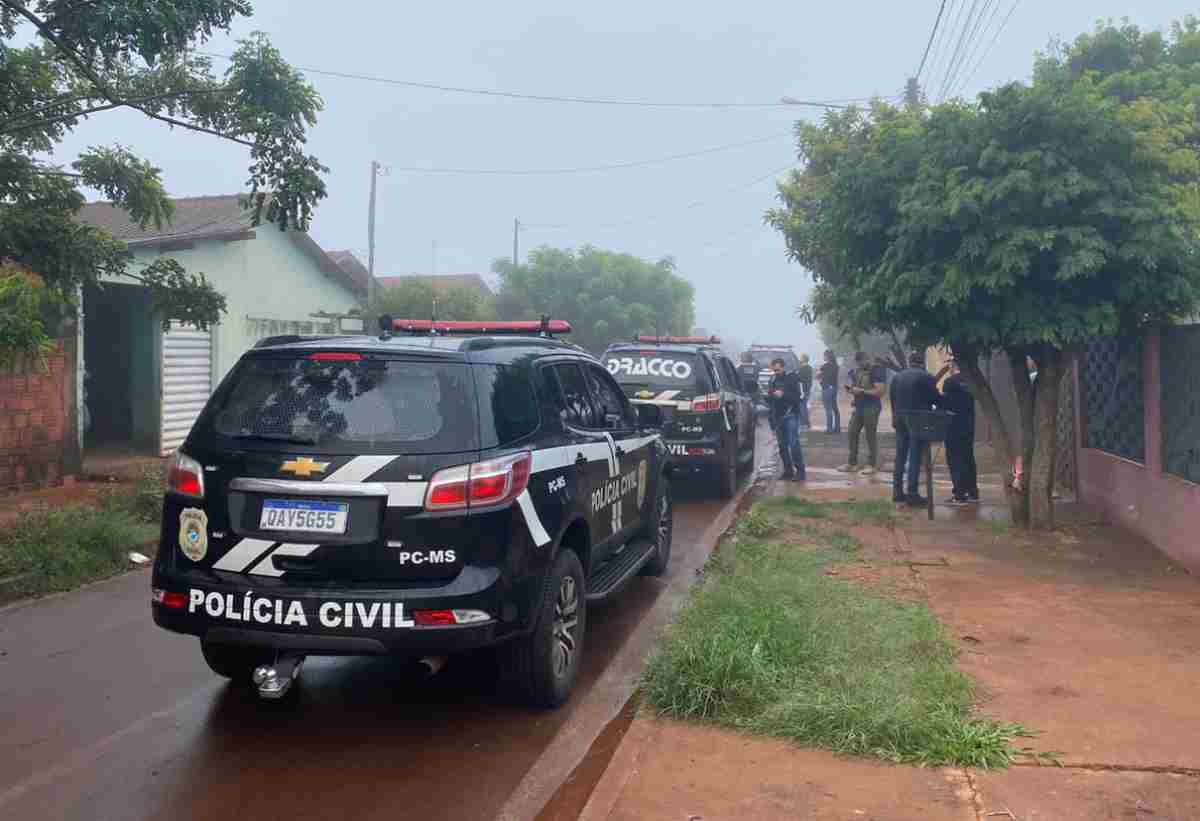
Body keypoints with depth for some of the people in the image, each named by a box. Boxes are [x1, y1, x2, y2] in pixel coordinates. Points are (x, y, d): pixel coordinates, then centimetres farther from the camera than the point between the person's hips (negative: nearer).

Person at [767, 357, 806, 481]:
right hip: (778, 416, 6)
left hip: (791, 415, -6)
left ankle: (800, 471, -9)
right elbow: (769, 398, 23)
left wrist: (783, 395, -21)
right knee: (782, 445, 8)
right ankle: (788, 470, 16)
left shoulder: (793, 378, -6)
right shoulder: (773, 379, 12)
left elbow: (800, 397, -14)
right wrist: (769, 396, 0)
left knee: (794, 443, -12)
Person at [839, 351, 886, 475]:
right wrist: (849, 389, -3)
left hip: (871, 407, -7)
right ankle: (852, 463, 14)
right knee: (852, 433, 6)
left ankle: (872, 465, 6)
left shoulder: (875, 371, -11)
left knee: (871, 436, -2)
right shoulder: (855, 371, 10)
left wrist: (862, 391, -20)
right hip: (858, 407, 7)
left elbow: (879, 391, -17)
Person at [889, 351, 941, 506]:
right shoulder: (927, 377, -8)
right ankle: (912, 493, -5)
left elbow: (892, 399, 11)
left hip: (900, 420, 5)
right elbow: (936, 399, -6)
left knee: (900, 456, 12)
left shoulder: (896, 377, 9)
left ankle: (897, 491, 15)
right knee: (915, 457, -4)